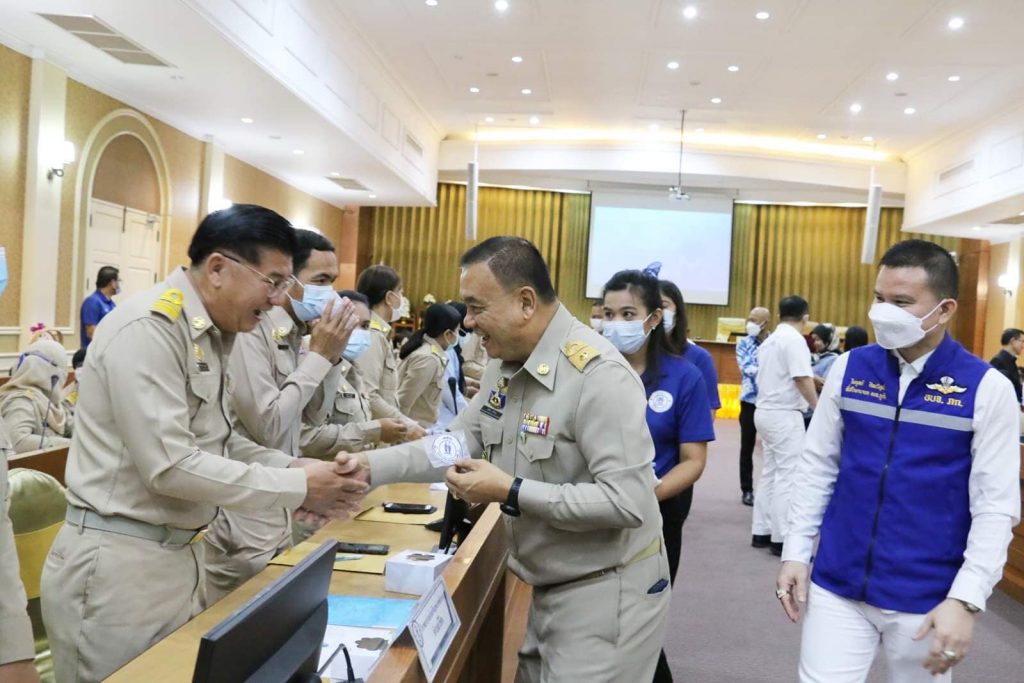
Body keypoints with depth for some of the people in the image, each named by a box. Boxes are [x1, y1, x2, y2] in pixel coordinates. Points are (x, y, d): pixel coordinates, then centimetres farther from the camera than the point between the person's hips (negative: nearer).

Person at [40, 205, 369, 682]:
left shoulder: (210, 334, 8)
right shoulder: (148, 328, -20)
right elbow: (170, 466, -25)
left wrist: (295, 468, -4)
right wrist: (298, 487, -19)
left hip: (177, 555, 9)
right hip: (118, 564, -8)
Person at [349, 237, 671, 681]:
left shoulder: (599, 375, -26)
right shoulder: (505, 365, 2)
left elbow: (628, 502, -29)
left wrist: (511, 493, -27)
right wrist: (368, 467, -8)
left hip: (606, 593, -8)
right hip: (550, 588, 8)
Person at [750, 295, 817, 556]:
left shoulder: (769, 340, 16)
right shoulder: (795, 339, -13)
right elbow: (802, 379, -19)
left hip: (766, 411, 9)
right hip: (785, 414, -9)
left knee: (770, 473, 13)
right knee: (787, 476, -6)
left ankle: (761, 531, 16)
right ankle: (782, 538, -5)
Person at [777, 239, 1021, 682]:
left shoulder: (987, 389, -8)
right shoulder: (849, 369, -1)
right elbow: (817, 467, 5)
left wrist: (965, 599, -16)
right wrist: (795, 553, 2)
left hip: (927, 599, -1)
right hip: (836, 585, 2)